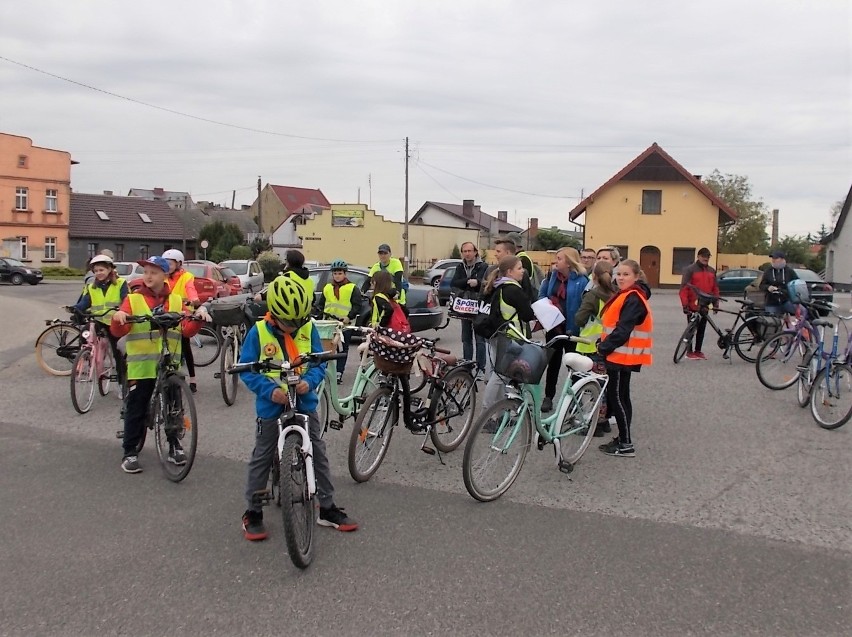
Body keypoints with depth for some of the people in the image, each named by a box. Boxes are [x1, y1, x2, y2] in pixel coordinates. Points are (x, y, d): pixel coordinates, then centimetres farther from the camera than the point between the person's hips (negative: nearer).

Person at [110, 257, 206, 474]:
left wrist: (198, 318, -15)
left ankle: (174, 445, 26)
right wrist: (118, 317, -26)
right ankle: (129, 453, 12)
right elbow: (118, 331, -6)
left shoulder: (176, 300, 9)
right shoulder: (133, 299, 2)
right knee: (136, 409, 2)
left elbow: (187, 330, 2)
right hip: (141, 364, -2)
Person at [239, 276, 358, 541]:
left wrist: (309, 381, -19)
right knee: (261, 459, 8)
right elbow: (247, 369, -8)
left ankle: (327, 509, 21)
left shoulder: (308, 329, -4)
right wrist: (269, 390, -22)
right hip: (271, 406, -2)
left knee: (319, 456, 7)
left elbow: (319, 363, 1)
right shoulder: (258, 332, -12)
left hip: (305, 404, 2)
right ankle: (252, 513, 22)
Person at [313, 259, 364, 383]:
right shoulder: (327, 288, 11)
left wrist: (349, 317, -16)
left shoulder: (352, 288, -2)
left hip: (345, 323, -3)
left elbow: (358, 305, -6)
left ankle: (339, 373, 8)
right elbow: (320, 304, 16)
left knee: (343, 349, 3)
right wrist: (320, 316, 1)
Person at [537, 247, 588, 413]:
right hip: (553, 326, 5)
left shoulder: (581, 281, -14)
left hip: (571, 329, -5)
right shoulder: (552, 276, 3)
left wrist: (575, 327, -21)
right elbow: (542, 295, 14)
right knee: (553, 363, 14)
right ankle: (548, 397, 24)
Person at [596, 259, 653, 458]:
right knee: (618, 396, 14)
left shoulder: (633, 299, -16)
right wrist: (604, 344, 8)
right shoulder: (625, 296, 16)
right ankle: (622, 438, 23)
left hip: (622, 355, -10)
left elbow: (623, 330, -23)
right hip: (617, 354, 10)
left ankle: (626, 445, 1)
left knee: (617, 397, -5)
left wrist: (605, 347, -18)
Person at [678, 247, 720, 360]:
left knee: (702, 329, 10)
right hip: (693, 306, -5)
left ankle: (698, 351, 20)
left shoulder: (712, 271, 10)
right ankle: (689, 352, 10)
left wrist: (716, 303, 11)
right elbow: (684, 288, -11)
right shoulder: (690, 270, -7)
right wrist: (685, 304, -16)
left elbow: (715, 288, 15)